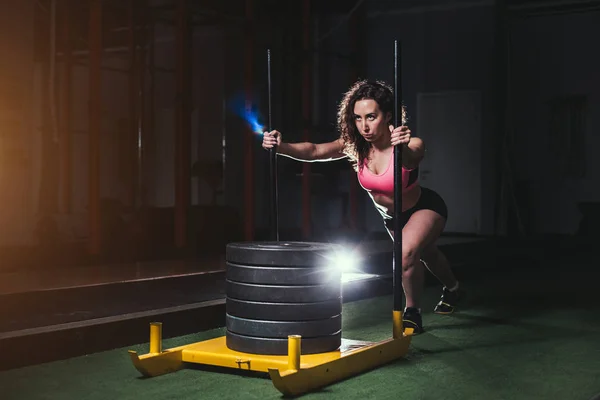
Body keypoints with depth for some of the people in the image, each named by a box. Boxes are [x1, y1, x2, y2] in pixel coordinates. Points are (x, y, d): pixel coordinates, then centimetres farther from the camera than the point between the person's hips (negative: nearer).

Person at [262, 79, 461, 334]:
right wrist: (282, 147, -60)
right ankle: (451, 289, 62)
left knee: (407, 253, -32)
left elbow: (410, 160, -61)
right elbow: (315, 151, -42)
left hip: (425, 208, -5)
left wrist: (403, 149, -84)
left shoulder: (411, 146, -37)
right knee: (424, 253, 30)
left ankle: (413, 313, -6)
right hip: (390, 215, 6)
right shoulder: (355, 146, -26)